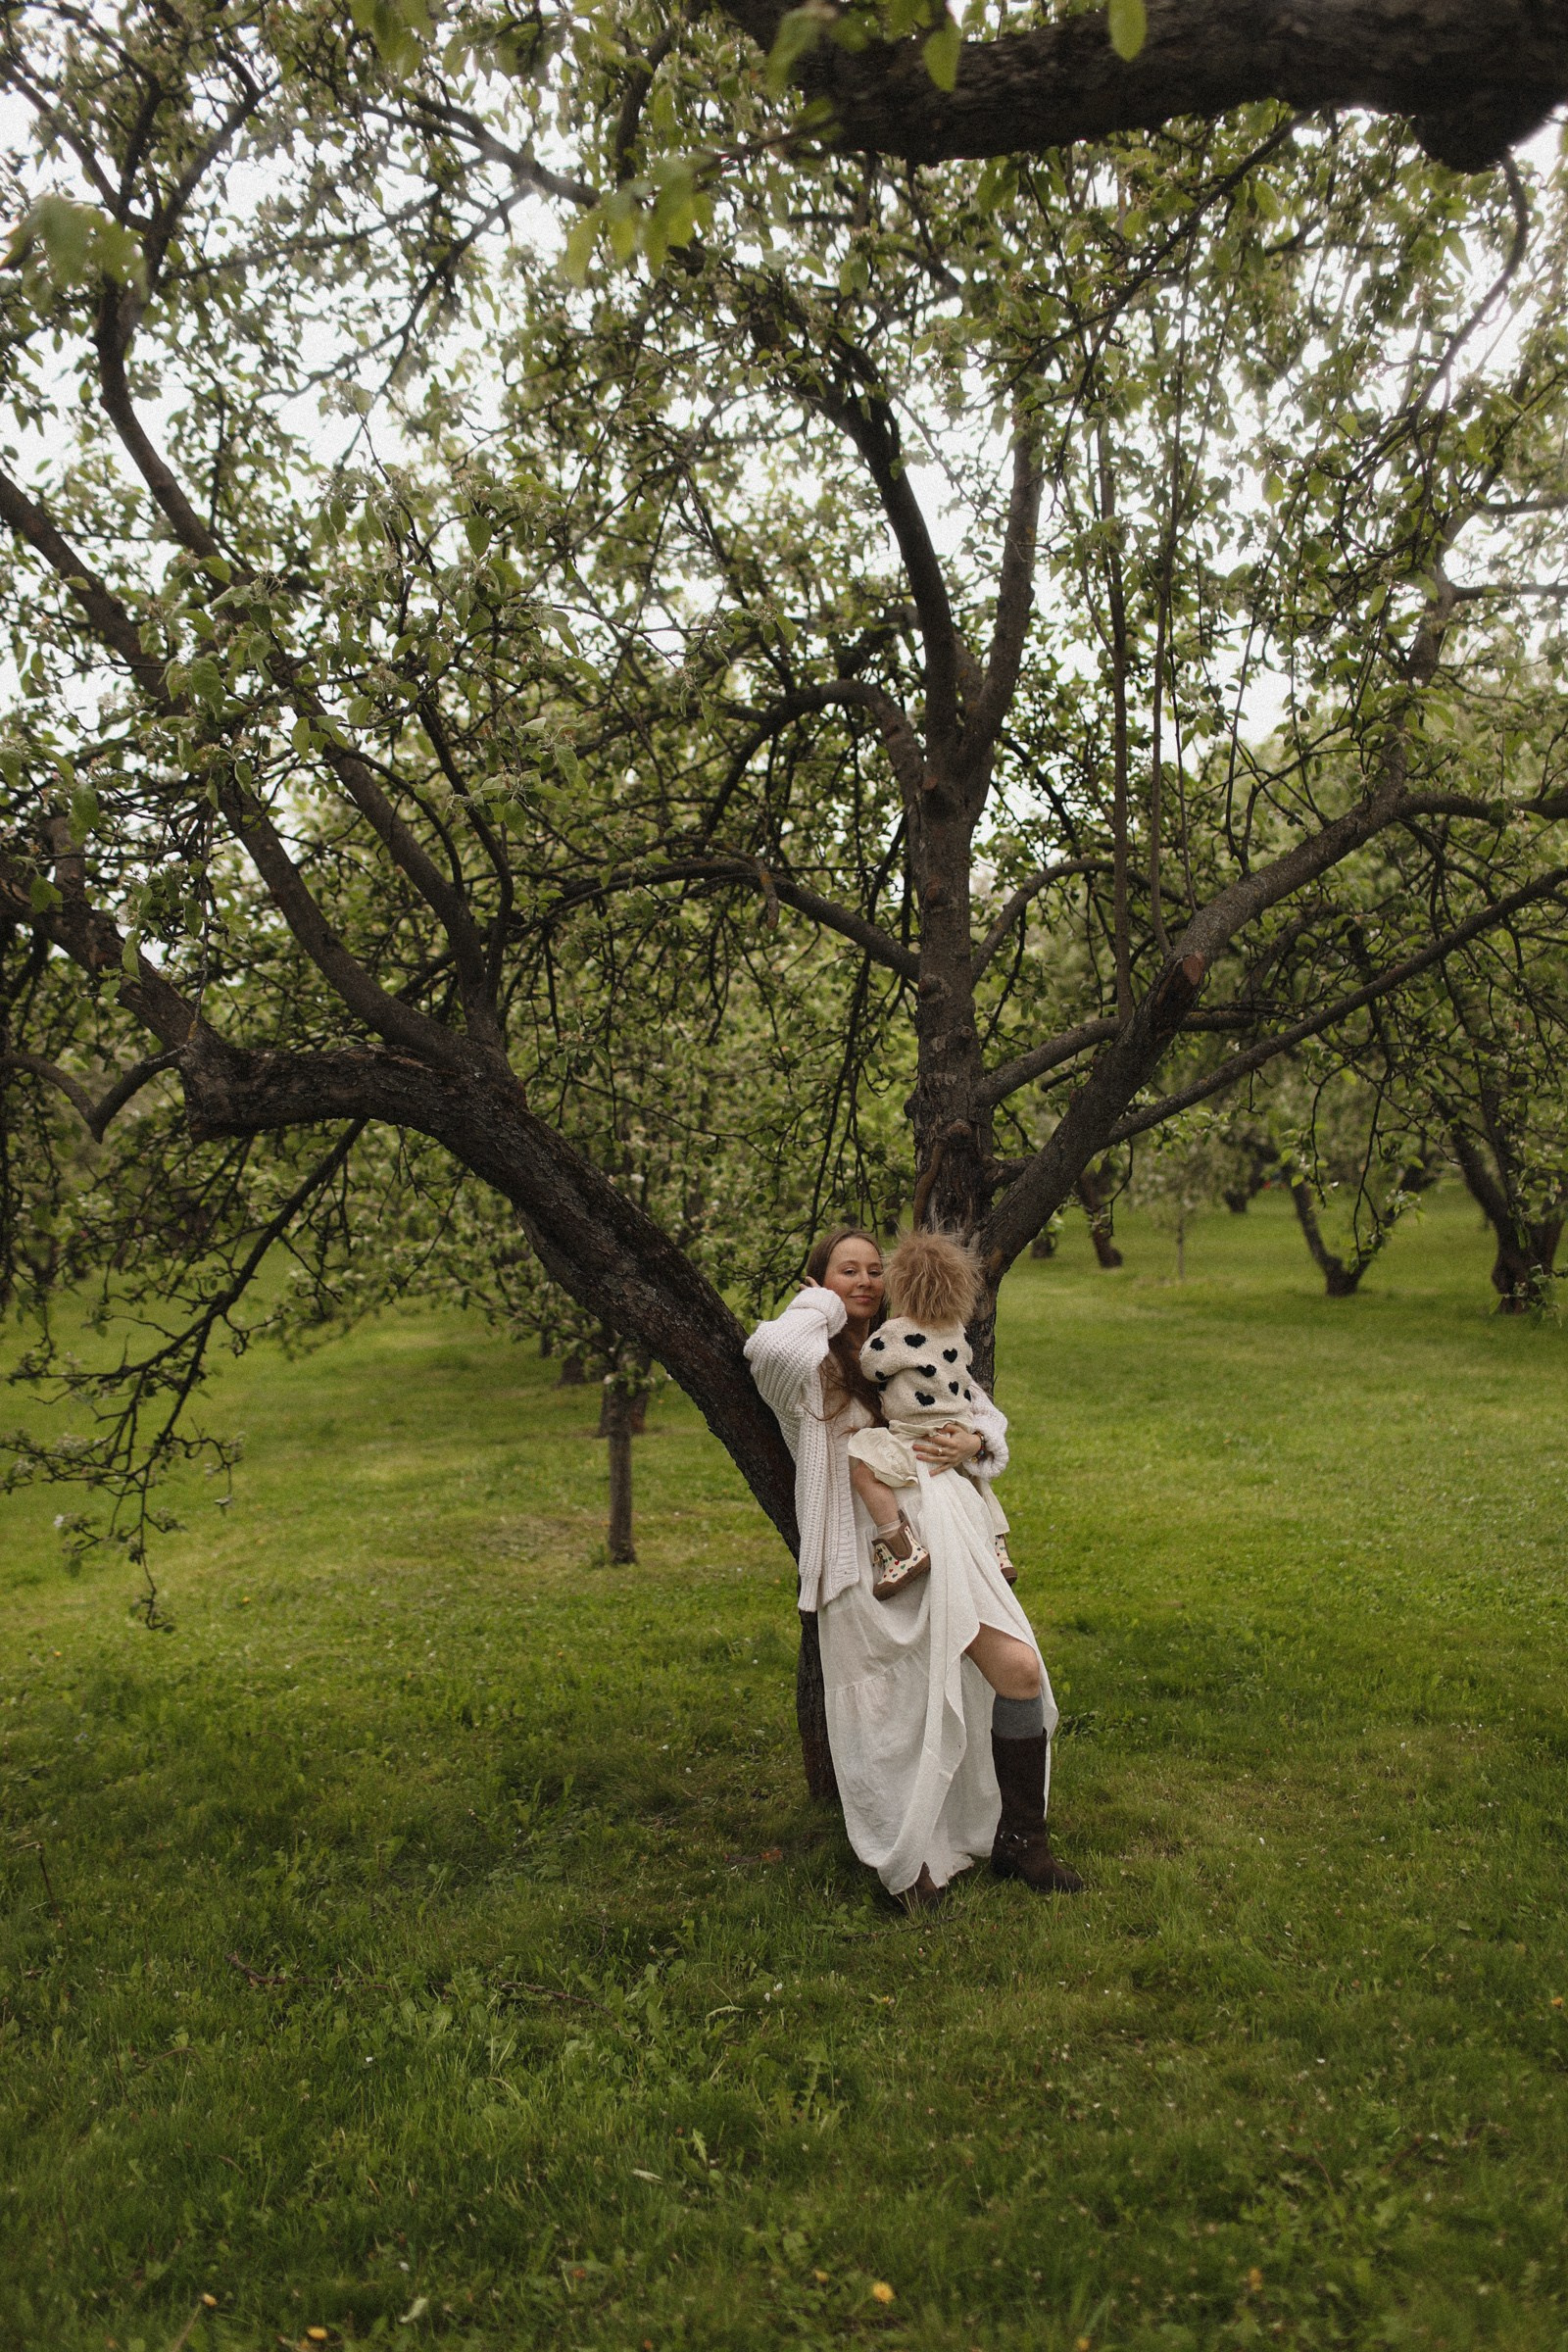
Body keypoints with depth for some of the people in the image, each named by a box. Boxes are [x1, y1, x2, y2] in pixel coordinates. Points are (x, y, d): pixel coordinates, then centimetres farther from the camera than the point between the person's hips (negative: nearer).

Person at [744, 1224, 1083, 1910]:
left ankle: (1020, 1841, 8)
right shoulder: (811, 1366, 4)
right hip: (868, 1556, -4)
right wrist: (821, 1305, -3)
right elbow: (770, 1348, -22)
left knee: (1019, 1670, -10)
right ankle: (906, 1859, 24)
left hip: (942, 1533, 4)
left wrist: (973, 1442, 1)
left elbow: (988, 1415, 25)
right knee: (884, 1722, 1)